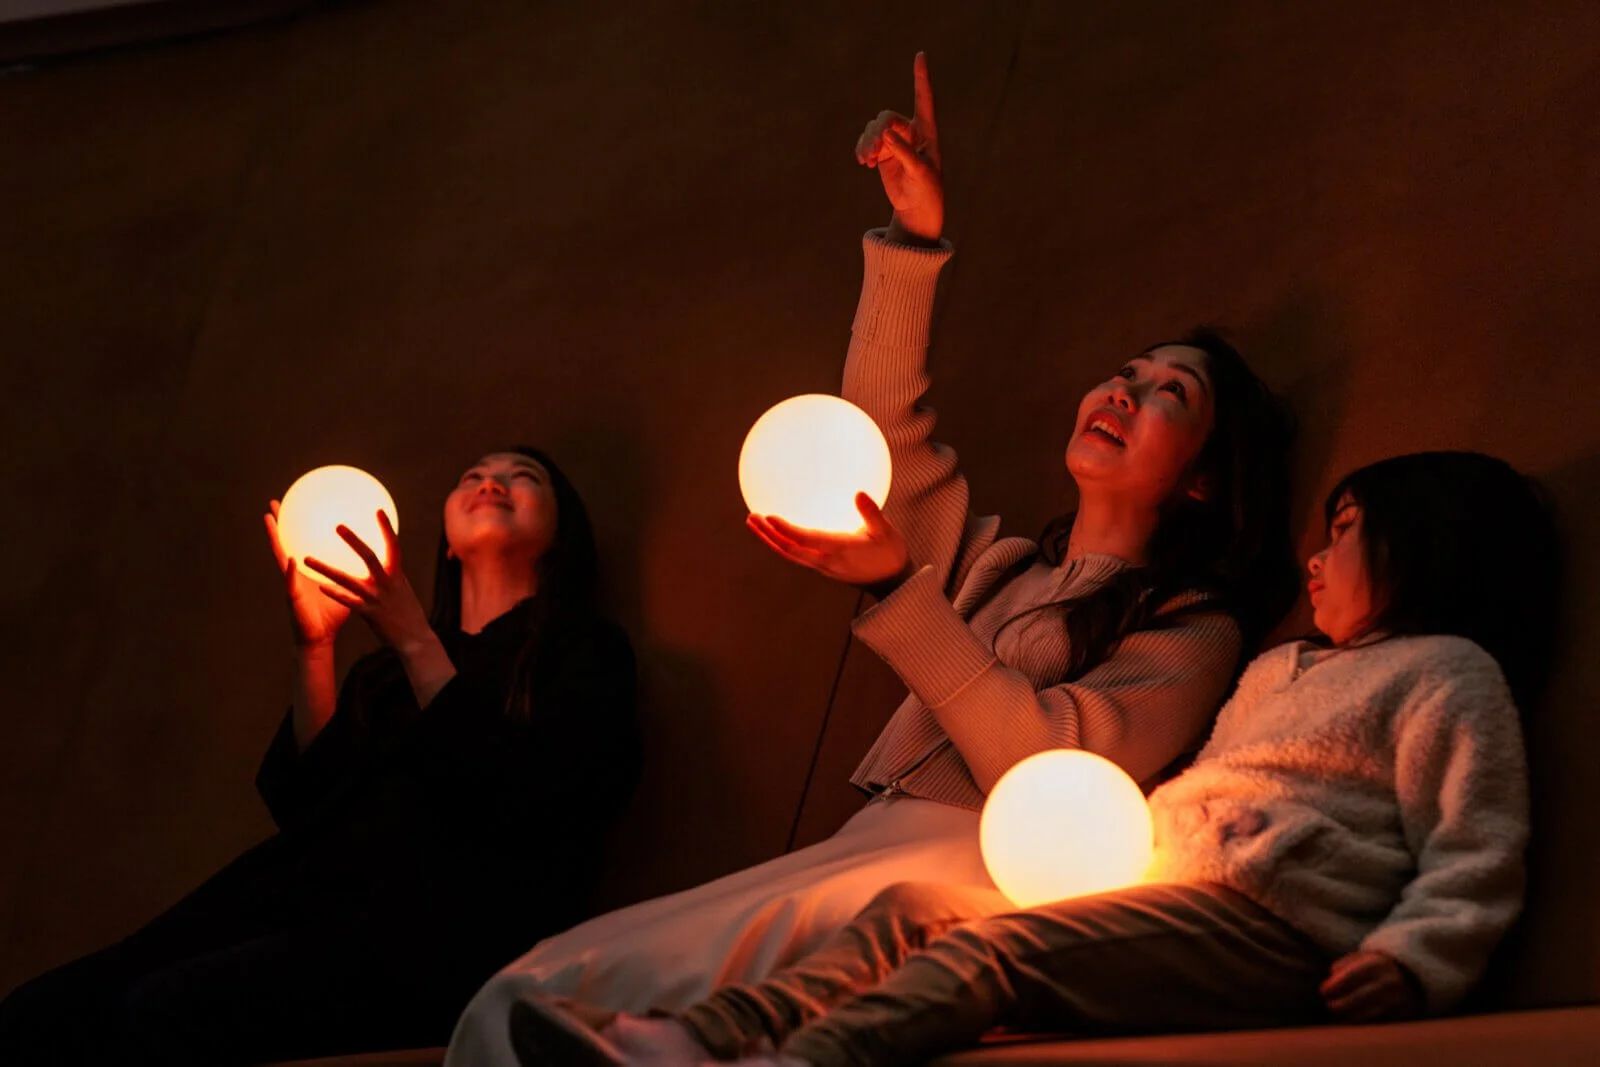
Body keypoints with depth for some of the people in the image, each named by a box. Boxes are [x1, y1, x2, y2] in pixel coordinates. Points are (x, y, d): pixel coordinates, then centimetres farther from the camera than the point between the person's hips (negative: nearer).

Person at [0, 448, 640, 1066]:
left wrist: (415, 641, -4)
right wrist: (314, 643, 9)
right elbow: (300, 801, 16)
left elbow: (520, 803, -6)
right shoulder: (387, 669, 30)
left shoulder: (585, 652, 14)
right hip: (315, 898, 6)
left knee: (163, 1012, -30)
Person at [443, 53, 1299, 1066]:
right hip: (870, 846, 6)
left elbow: (1048, 772, -8)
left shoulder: (1195, 631, 6)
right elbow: (886, 430, 21)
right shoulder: (993, 562, 28)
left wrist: (896, 589, -13)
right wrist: (917, 234, 16)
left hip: (988, 870, -6)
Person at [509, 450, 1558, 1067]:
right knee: (917, 904, -9)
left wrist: (1413, 955, -18)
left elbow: (1474, 854, -2)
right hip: (1177, 893, 8)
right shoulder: (1278, 670, 34)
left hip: (1273, 923, -8)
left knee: (995, 949, -27)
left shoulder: (1449, 674, 8)